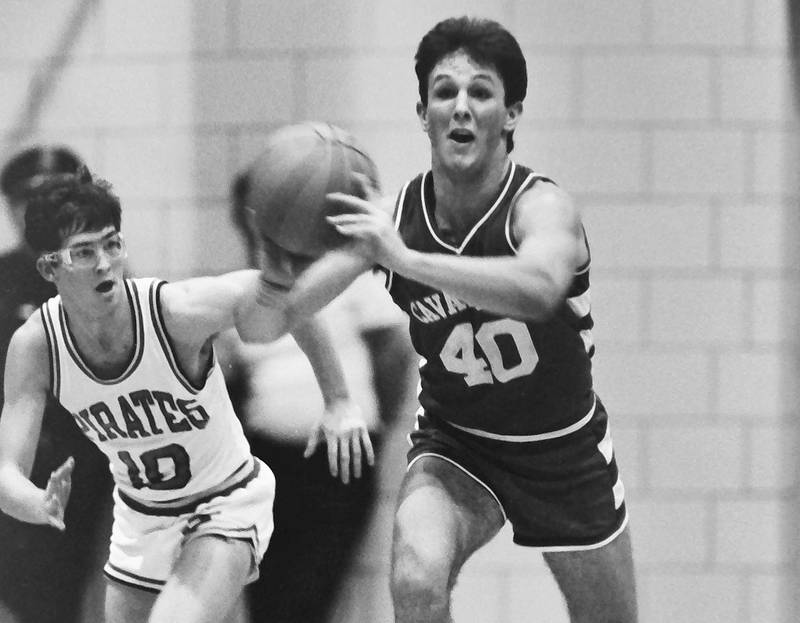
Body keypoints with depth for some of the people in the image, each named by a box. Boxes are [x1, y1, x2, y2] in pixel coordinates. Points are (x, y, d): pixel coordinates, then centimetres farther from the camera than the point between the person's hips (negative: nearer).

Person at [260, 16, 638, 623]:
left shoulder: (542, 206, -25)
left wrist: (405, 259, -58)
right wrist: (274, 262, -46)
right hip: (454, 445, 1)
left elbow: (537, 289, -49)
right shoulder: (390, 217, -16)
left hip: (566, 449, -1)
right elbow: (274, 314, -23)